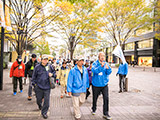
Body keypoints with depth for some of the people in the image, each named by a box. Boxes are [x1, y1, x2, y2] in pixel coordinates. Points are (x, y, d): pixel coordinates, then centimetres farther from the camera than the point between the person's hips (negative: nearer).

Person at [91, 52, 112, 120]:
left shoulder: (106, 64, 2)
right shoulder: (95, 63, -7)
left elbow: (109, 72, -7)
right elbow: (94, 71, -23)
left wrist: (108, 68, -28)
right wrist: (101, 66, -33)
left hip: (104, 84, 2)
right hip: (96, 84, -1)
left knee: (106, 98, -6)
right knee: (95, 98, 14)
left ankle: (105, 114, 7)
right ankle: (94, 109, 39)